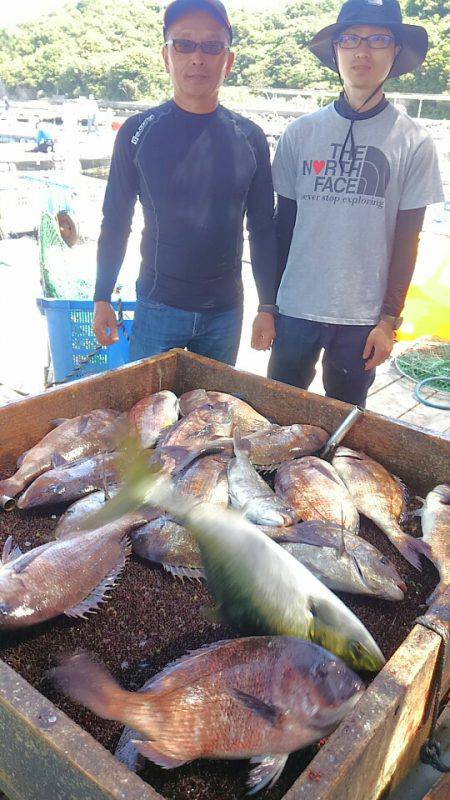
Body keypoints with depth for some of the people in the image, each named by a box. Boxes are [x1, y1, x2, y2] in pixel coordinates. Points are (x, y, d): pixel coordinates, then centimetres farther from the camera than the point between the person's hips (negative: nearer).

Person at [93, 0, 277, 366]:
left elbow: (263, 229, 6)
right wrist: (102, 299, 1)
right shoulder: (138, 132, -2)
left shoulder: (250, 138, 2)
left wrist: (268, 307, 4)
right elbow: (115, 222, 3)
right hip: (157, 308, -1)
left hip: (225, 311, 2)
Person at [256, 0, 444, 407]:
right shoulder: (301, 133, 2)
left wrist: (389, 319, -2)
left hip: (363, 316, -1)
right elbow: (283, 223, 6)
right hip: (295, 309, 1)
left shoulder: (413, 141, -1)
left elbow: (406, 240, 1)